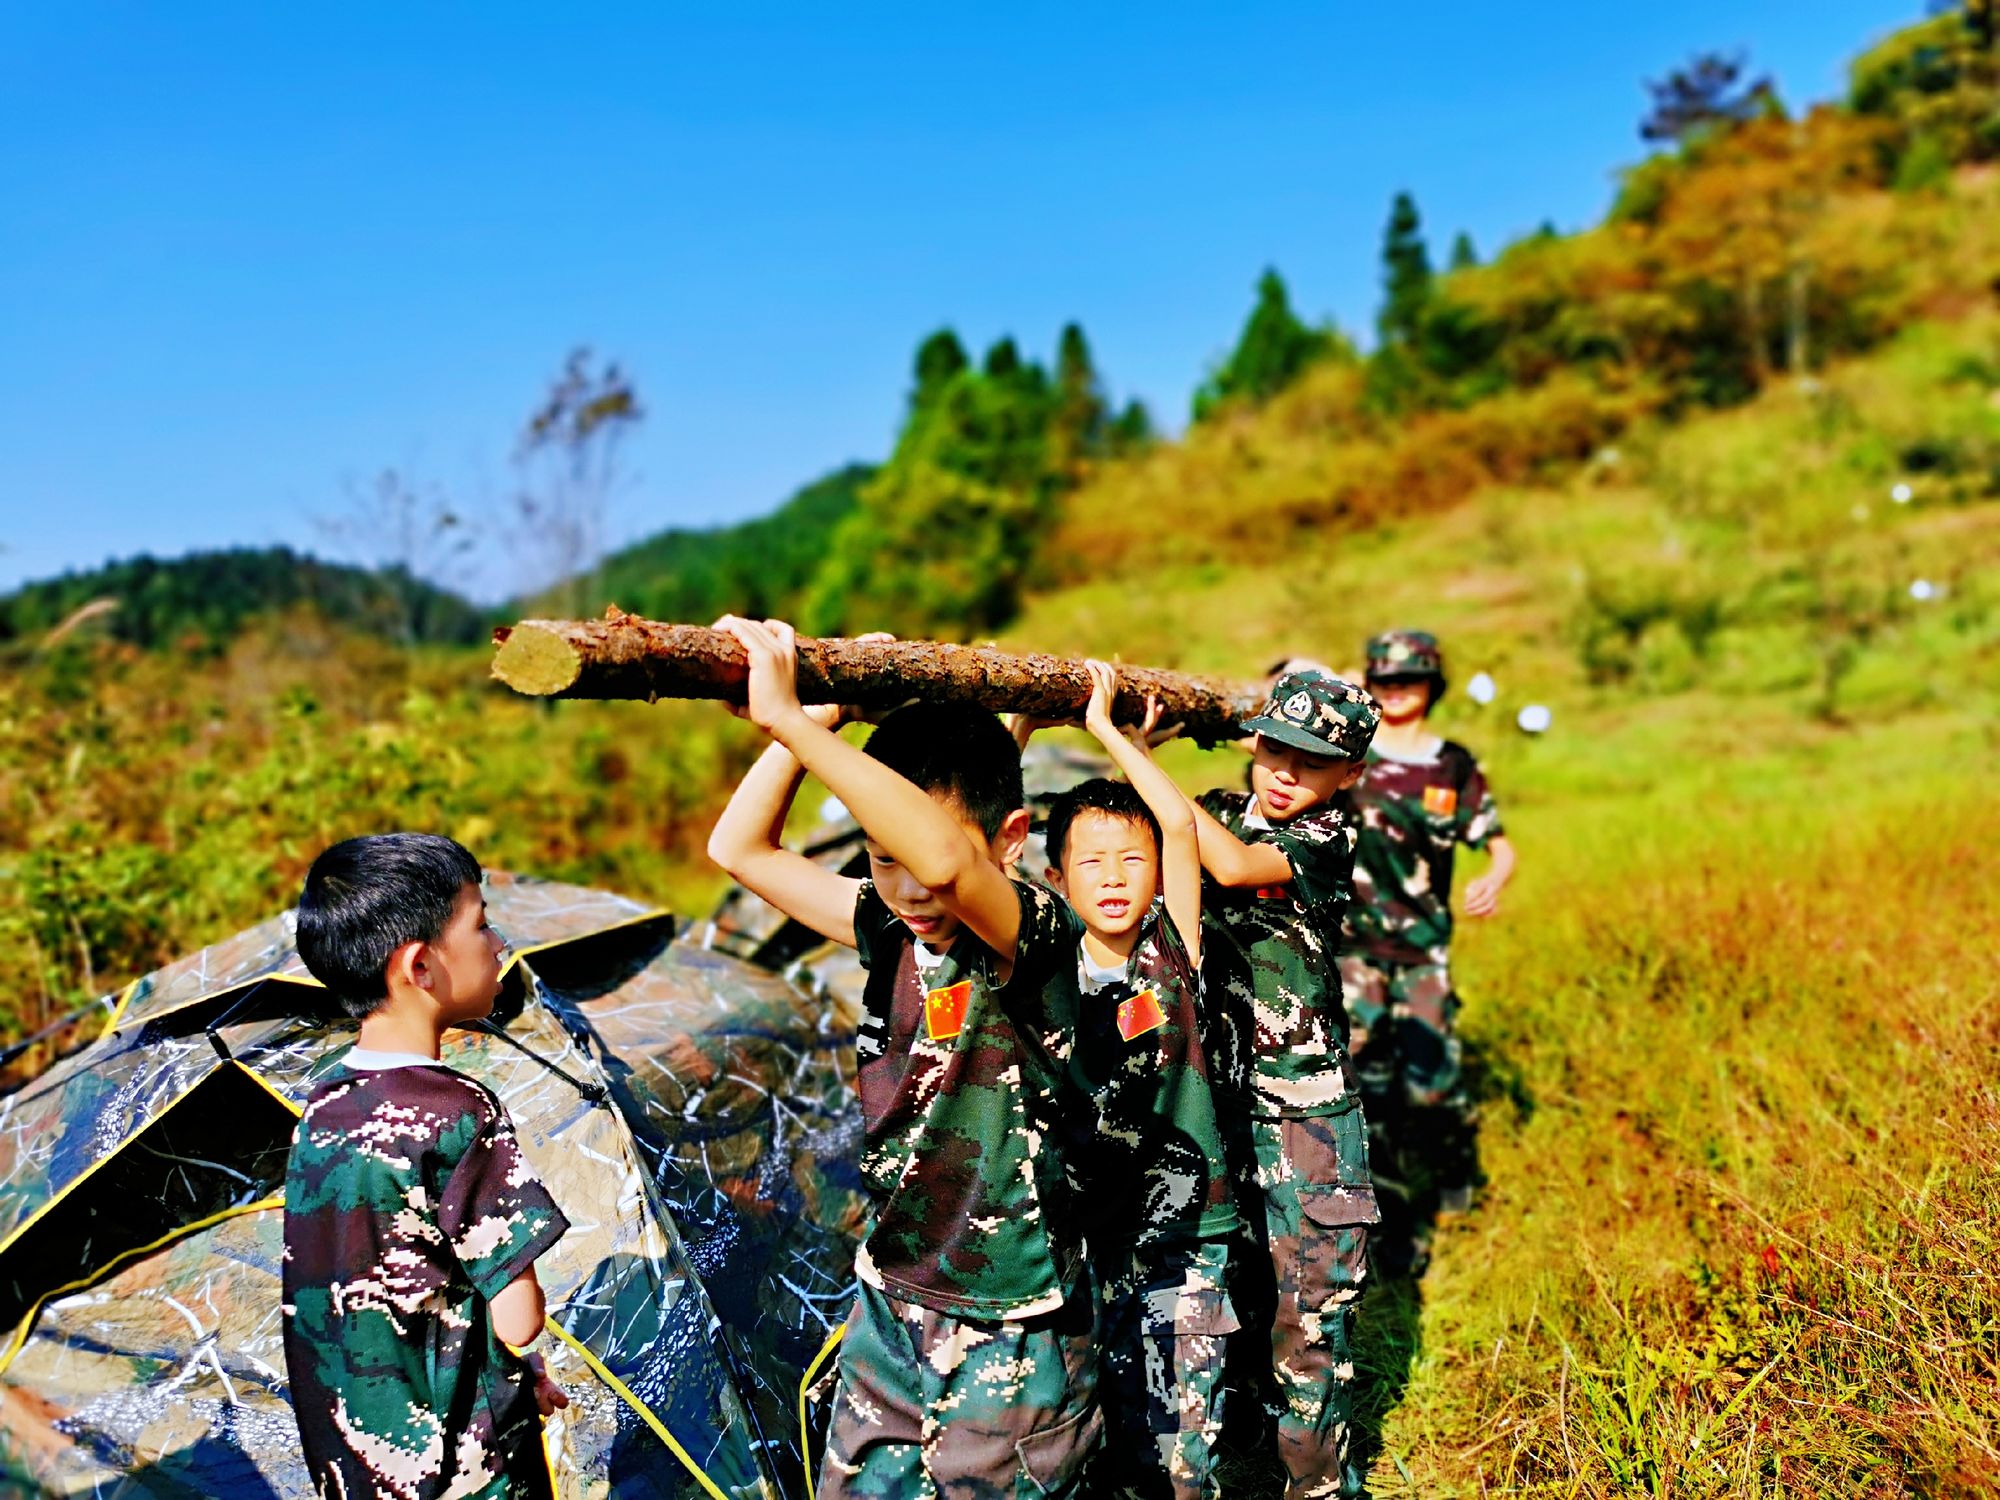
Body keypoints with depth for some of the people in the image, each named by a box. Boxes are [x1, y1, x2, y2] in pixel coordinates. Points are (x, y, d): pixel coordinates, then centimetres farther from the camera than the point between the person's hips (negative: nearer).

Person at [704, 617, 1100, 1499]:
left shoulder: (1035, 937, -23)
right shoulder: (891, 930, -3)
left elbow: (942, 859, -45)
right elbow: (740, 848, 1)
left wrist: (789, 721, -41)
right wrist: (827, 708, -7)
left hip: (1010, 1339, -6)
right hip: (888, 1313, 6)